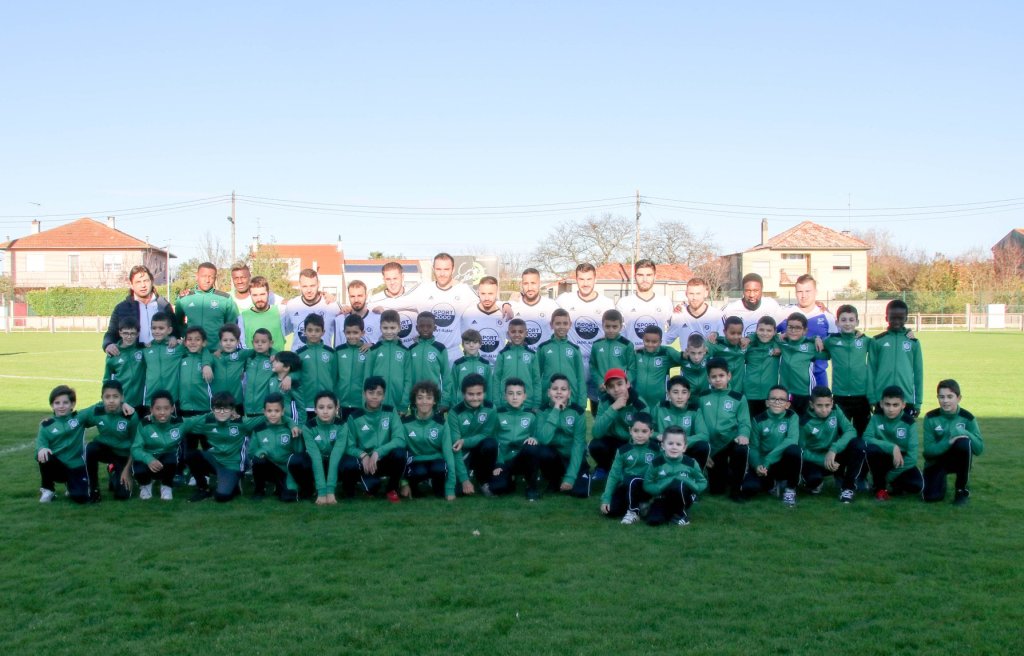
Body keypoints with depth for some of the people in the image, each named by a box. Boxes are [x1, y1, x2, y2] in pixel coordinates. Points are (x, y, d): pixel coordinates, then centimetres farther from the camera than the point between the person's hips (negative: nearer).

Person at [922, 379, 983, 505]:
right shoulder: (931, 418, -12)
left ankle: (962, 489, -14)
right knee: (932, 496, -24)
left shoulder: (967, 418, -11)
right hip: (936, 461, -1)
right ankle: (941, 480, 16)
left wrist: (963, 433, -33)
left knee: (965, 442, -33)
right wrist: (949, 441, -33)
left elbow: (979, 449, -17)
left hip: (958, 460, 1)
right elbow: (928, 449, -17)